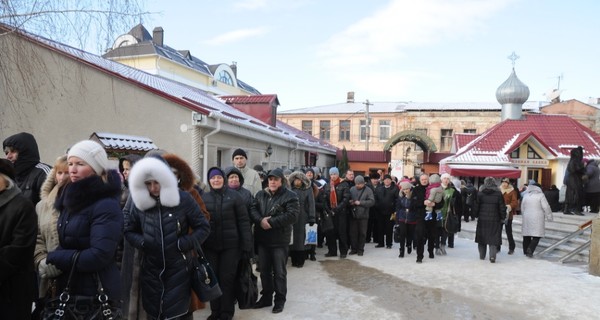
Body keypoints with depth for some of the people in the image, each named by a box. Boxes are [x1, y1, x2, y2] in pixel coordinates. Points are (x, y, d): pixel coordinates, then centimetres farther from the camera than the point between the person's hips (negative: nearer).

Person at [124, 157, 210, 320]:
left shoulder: (183, 199, -9)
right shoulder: (139, 202, 1)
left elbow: (203, 227, -5)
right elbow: (129, 231, 12)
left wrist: (183, 244, -16)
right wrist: (142, 243, -8)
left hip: (179, 269, -3)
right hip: (151, 270, 3)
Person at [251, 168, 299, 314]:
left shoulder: (290, 196, -7)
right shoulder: (260, 194, 10)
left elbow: (292, 215, -19)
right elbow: (252, 210, 2)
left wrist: (271, 222, -21)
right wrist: (261, 220, -19)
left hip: (280, 240, -5)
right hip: (262, 239, 5)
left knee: (279, 272, 6)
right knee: (264, 270, 15)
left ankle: (280, 300, 19)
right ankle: (266, 297, 30)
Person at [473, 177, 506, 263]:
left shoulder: (480, 193, -2)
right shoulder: (498, 194, -3)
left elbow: (476, 206, -1)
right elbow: (502, 207, -1)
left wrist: (476, 215, 12)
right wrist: (503, 218, 8)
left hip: (482, 220, 1)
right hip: (495, 220, -1)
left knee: (482, 237, 12)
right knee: (493, 238, 0)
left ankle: (482, 255, 20)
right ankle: (492, 255, -13)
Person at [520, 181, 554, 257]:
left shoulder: (526, 196, 6)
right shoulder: (540, 195, -5)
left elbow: (522, 208, 12)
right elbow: (546, 207, -8)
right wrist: (549, 216, 3)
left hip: (527, 218, 4)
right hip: (537, 219, -4)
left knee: (526, 236, 11)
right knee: (536, 236, -2)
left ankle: (526, 251, 16)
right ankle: (530, 249, -20)